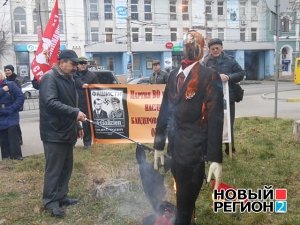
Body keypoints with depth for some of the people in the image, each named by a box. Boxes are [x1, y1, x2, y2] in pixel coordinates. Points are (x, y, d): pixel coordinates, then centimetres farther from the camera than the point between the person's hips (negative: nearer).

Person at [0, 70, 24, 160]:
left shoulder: (11, 84, -4)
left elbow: (20, 97, -10)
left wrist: (12, 109, -13)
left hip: (11, 118, -4)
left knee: (13, 138, -6)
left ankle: (16, 157, -1)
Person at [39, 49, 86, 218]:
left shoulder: (69, 79, 15)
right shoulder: (49, 78, -13)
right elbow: (50, 103, -26)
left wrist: (77, 126, 22)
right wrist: (75, 113, -30)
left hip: (67, 132, 9)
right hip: (54, 133, -9)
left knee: (66, 168, 14)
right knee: (54, 169, -1)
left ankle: (61, 197, 27)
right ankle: (50, 201, 12)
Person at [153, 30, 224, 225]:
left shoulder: (210, 76, -9)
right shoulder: (174, 75, 9)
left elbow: (215, 118, -13)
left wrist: (216, 158, -16)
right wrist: (159, 145, 13)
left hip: (194, 152, -5)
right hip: (175, 149, 6)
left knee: (185, 205, 4)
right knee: (183, 201, 20)